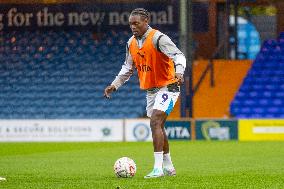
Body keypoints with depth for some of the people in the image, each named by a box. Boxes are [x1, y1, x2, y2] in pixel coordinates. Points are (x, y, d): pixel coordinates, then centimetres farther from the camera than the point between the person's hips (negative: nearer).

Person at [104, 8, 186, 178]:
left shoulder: (158, 38, -18)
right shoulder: (132, 43, 6)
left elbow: (178, 56, -27)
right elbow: (128, 68, 19)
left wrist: (179, 72, -45)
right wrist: (115, 85, 12)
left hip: (167, 87, -8)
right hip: (150, 90, 8)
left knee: (155, 123, -21)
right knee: (158, 127, 14)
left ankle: (158, 168, -23)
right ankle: (169, 167, 26)